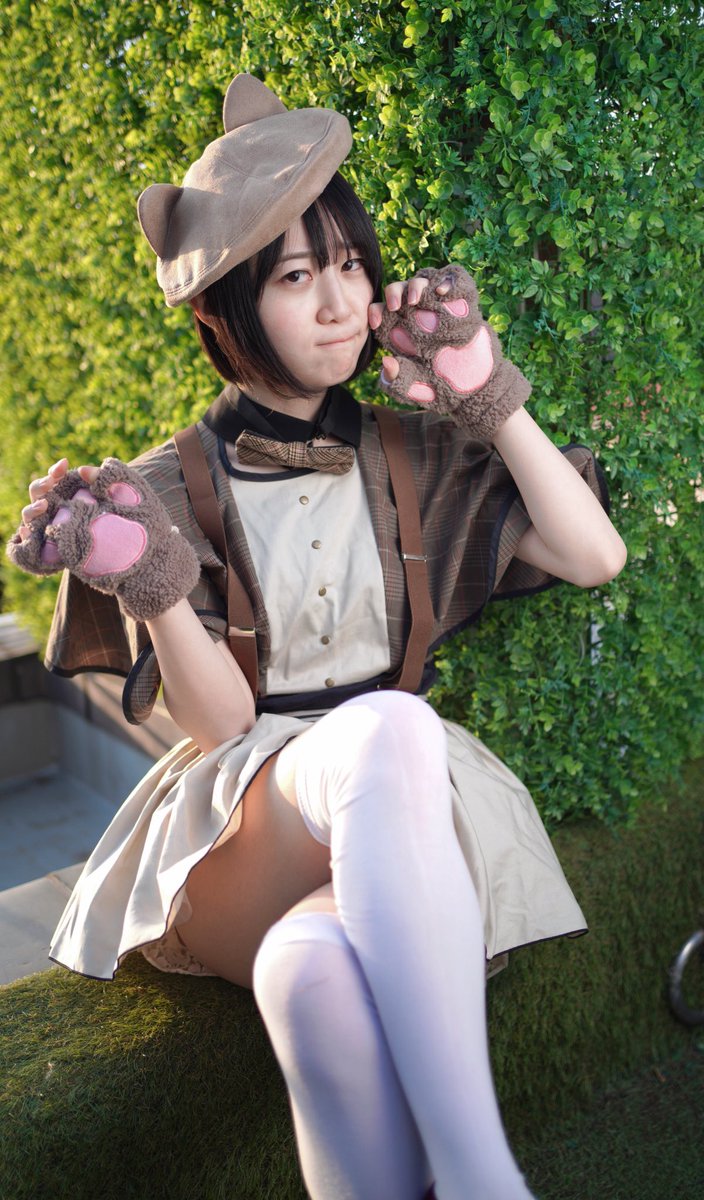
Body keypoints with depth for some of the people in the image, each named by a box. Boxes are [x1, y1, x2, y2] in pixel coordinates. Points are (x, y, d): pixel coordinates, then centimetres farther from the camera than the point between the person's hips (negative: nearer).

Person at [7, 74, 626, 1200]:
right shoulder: (173, 489, 1)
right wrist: (152, 585, -24)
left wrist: (491, 397, -3)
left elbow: (595, 556, 3)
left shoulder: (412, 459, 10)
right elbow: (216, 720, -5)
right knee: (389, 728, -40)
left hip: (402, 812, 2)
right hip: (247, 804, -2)